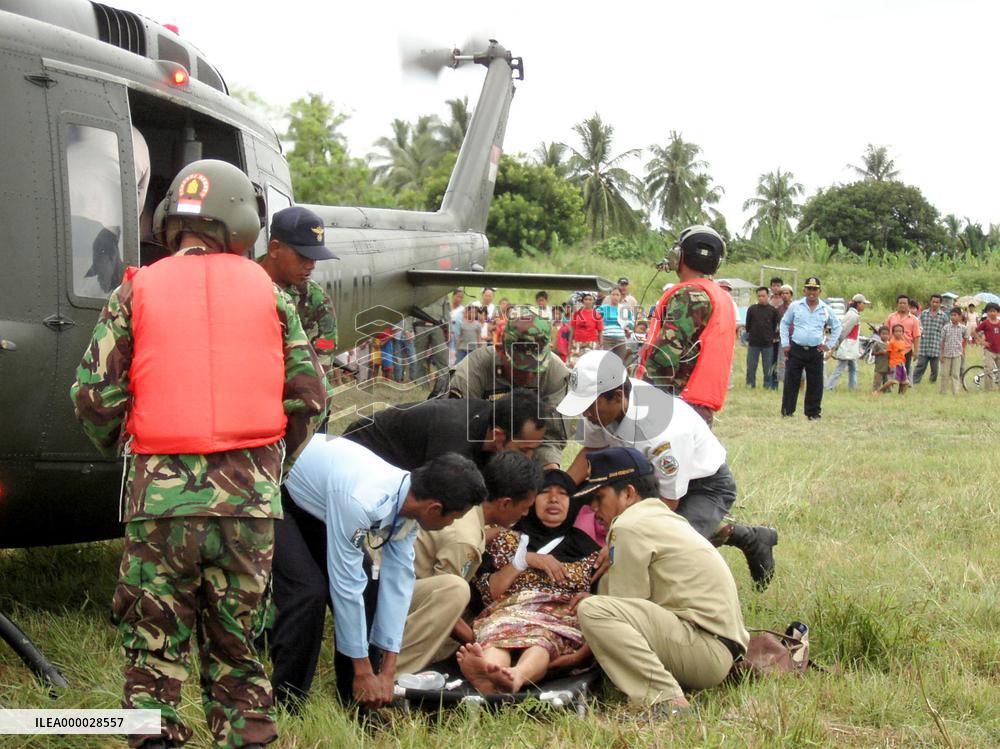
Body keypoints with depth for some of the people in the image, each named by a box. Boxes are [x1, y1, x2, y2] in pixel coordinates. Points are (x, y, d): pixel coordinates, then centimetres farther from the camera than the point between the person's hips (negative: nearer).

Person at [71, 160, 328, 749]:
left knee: (154, 649, 8)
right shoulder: (268, 292, 7)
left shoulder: (136, 292, 4)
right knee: (237, 645, 14)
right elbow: (310, 396, 5)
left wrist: (126, 449, 17)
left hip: (161, 494, -1)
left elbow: (94, 395, -1)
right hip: (250, 497, 2)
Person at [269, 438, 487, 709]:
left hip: (313, 500, 8)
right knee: (309, 591, -22)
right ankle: (284, 705, -9)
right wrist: (363, 672, -24)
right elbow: (346, 586, -33)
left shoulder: (408, 498, -16)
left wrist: (388, 671, -9)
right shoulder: (360, 502, -40)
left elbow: (398, 580, -11)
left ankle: (355, 701, 7)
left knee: (365, 582, -3)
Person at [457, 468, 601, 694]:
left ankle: (515, 676, -72)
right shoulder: (509, 539, 26)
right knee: (499, 634, -38)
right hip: (510, 613, 1)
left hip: (564, 622, -1)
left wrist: (585, 651, -10)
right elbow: (487, 592, 11)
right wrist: (525, 559, 3)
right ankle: (490, 669, -72)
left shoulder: (587, 549, 23)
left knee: (541, 638, -39)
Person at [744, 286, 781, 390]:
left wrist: (771, 336, 5)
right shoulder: (752, 309, 3)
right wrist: (748, 337, 8)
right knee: (751, 367, 5)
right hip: (753, 343, 1)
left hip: (768, 344, -1)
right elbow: (748, 325, 9)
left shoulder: (773, 310, 0)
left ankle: (767, 385, 13)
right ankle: (750, 384, 13)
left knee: (768, 368, 5)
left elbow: (776, 325, 6)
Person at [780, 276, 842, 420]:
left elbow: (837, 327, 19)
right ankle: (787, 411, 7)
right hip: (796, 349, -1)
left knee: (815, 384, 3)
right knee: (791, 381, -1)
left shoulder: (826, 309, 5)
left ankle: (813, 412, 14)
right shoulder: (795, 306, 2)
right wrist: (785, 343, 5)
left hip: (815, 351, 1)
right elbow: (784, 323, 12)